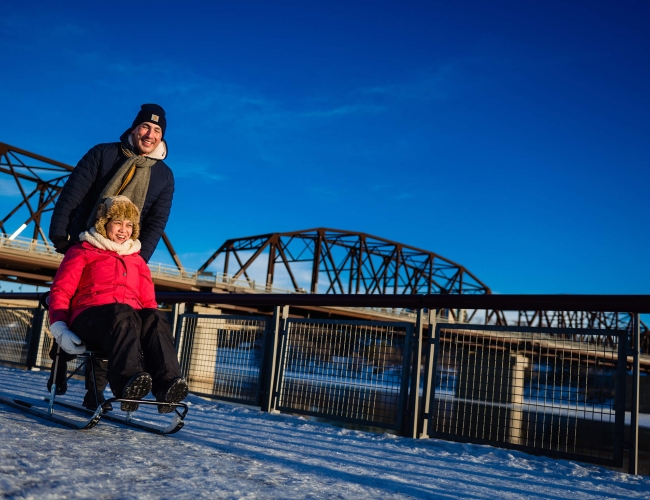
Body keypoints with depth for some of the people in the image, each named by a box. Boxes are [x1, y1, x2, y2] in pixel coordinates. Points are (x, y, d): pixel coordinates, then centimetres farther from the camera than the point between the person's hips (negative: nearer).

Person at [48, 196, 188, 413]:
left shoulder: (137, 260, 29)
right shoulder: (82, 252, 19)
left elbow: (149, 302, 22)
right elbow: (60, 292, 9)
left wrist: (156, 328, -1)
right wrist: (60, 329, -10)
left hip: (132, 319, 3)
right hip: (90, 316, -3)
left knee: (155, 318, -33)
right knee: (121, 313, -39)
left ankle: (167, 384, -53)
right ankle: (128, 380, -60)